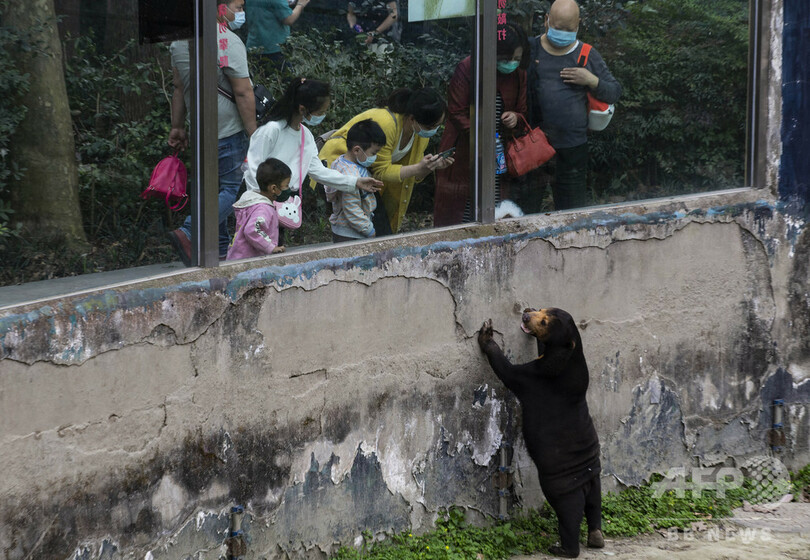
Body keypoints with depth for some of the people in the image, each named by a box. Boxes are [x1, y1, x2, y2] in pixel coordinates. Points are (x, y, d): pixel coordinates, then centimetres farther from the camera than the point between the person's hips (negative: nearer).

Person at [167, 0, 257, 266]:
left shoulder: (181, 38, 10)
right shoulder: (228, 42, -15)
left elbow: (179, 88, 15)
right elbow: (243, 93, -16)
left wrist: (177, 127, 20)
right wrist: (253, 134, -12)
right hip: (228, 131, -8)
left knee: (213, 189, 16)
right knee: (233, 189, -5)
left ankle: (221, 249, 18)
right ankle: (188, 233, -19)